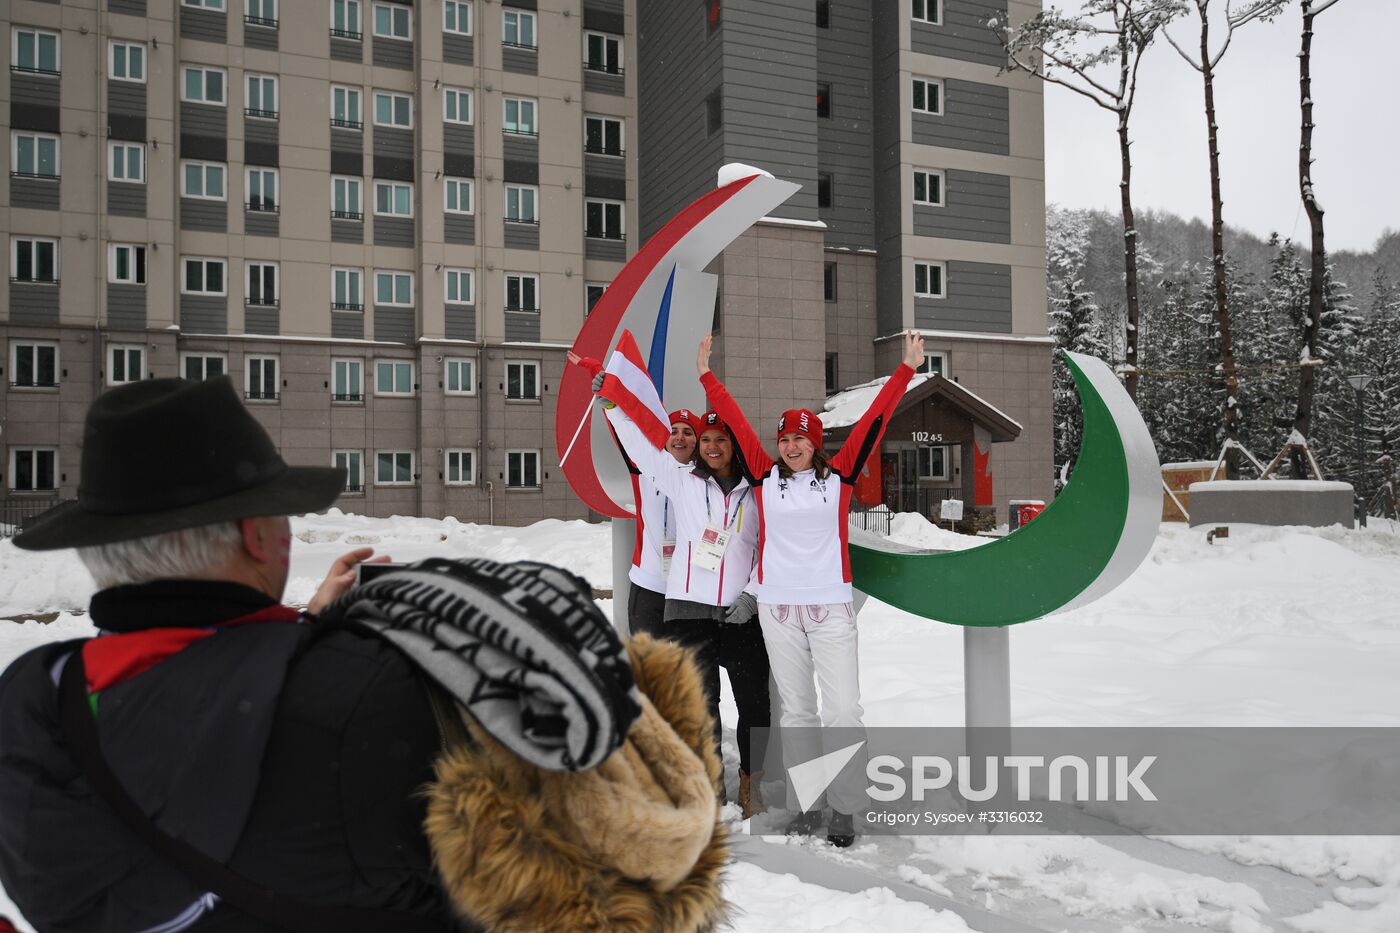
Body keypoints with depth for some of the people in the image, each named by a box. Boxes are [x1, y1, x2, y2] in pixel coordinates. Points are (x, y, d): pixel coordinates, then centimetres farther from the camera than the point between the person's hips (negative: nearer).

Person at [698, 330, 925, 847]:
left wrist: (907, 367, 2)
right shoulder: (766, 477, 5)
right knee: (796, 711, 9)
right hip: (778, 608, 2)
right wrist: (707, 375, 6)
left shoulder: (839, 475, 3)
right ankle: (807, 804, 20)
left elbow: (874, 420, 2)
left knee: (843, 710, -5)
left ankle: (845, 809, 9)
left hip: (831, 607, -1)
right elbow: (735, 423, 6)